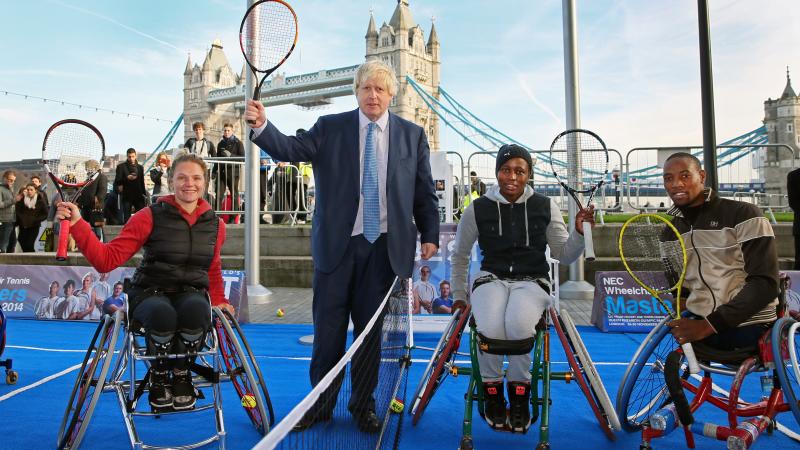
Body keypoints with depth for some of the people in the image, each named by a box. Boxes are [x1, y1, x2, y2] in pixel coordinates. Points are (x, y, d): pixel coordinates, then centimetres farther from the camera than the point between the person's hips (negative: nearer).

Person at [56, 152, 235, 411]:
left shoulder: (215, 224, 7)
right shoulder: (150, 217, -4)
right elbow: (107, 260, -9)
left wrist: (219, 301, 14)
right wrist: (77, 224, -19)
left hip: (192, 294, 2)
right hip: (150, 294, -2)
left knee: (196, 308, -36)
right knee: (162, 313, -39)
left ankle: (181, 374, -6)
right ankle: (159, 376, -5)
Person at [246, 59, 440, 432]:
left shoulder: (412, 135, 8)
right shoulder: (330, 128, 5)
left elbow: (424, 193, 8)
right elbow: (292, 149, -10)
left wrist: (430, 236, 2)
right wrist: (262, 126, -27)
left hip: (385, 246, 1)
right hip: (337, 243, 0)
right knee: (328, 329, 7)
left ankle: (363, 405, 28)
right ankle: (320, 404, 26)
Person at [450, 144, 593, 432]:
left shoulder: (545, 207, 3)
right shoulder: (478, 209, 1)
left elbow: (565, 256, 7)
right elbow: (459, 255, 15)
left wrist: (579, 232, -10)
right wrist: (459, 295, 15)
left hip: (532, 281, 0)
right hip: (491, 278, 0)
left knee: (519, 324, -34)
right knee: (491, 328, -32)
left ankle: (519, 394, -5)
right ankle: (492, 393, -1)